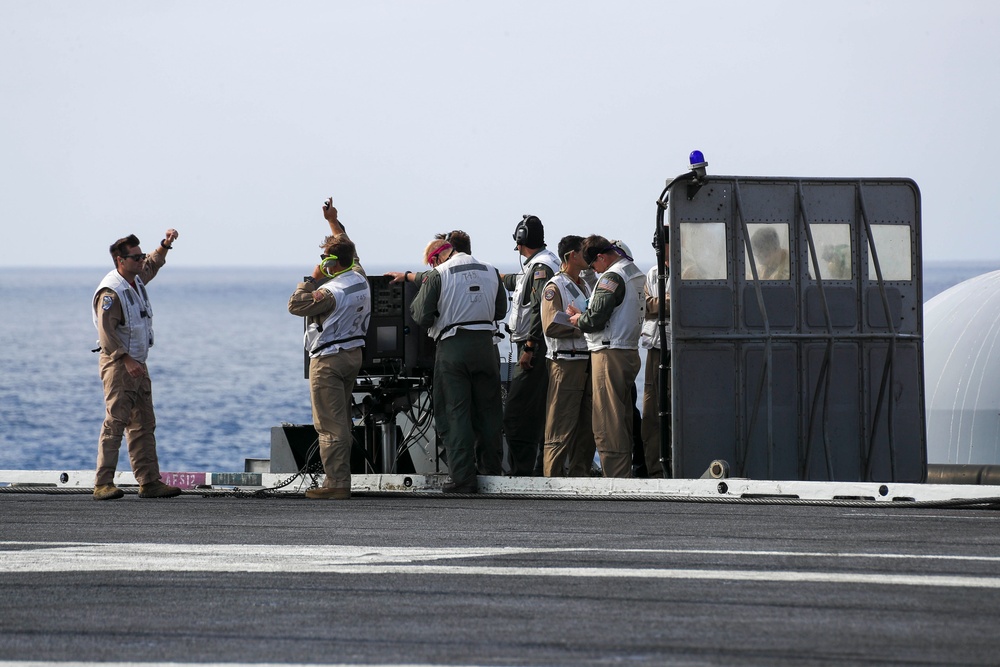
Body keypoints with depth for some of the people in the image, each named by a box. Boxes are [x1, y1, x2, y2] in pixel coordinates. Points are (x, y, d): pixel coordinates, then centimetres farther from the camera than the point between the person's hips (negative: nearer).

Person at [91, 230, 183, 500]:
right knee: (115, 423, -13)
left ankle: (149, 482, 12)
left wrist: (165, 245, 20)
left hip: (137, 364, 9)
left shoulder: (136, 279, 11)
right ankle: (103, 484, -14)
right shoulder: (111, 292, -17)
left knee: (144, 426, 9)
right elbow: (106, 331, -23)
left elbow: (152, 265, 34)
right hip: (118, 364, -9)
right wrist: (126, 359, -28)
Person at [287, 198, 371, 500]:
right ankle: (342, 480, 17)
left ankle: (336, 483, -10)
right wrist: (333, 222, 29)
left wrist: (312, 279, -8)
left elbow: (296, 305, -16)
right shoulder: (359, 279, 4)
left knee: (330, 424, -7)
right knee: (343, 419, 14)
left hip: (328, 359, -9)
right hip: (354, 353, 9)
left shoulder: (330, 292, -22)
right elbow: (349, 250, 22)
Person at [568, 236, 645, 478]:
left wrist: (578, 320, 3)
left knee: (607, 424, -7)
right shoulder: (635, 274, 15)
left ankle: (615, 478, -8)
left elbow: (596, 319, -18)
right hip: (630, 351, 10)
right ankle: (625, 474, 17)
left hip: (610, 355, -10)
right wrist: (583, 314, 16)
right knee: (624, 420, 14)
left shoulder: (612, 277, -14)